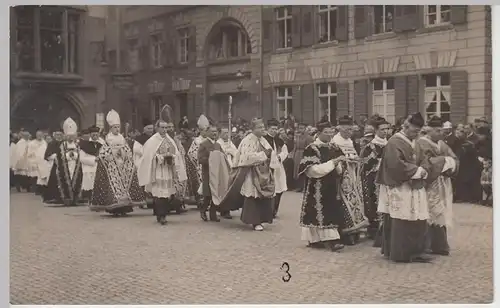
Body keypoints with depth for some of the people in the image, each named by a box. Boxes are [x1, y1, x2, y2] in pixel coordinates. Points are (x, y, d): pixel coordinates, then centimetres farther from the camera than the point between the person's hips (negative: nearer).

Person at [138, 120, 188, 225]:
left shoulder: (170, 140, 14)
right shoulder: (152, 141, -2)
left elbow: (177, 154, 13)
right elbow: (150, 156, -7)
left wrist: (172, 156, -8)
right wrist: (163, 156, -15)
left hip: (169, 170, 5)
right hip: (158, 171, -5)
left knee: (169, 194, 4)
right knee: (159, 194, -10)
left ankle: (162, 215, 17)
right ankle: (161, 216, -4)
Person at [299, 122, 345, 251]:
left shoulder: (333, 148, 11)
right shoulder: (312, 149, -9)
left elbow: (338, 169, 21)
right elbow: (312, 169, -17)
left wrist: (338, 165, -3)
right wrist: (331, 163, -20)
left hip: (331, 186, 7)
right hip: (317, 188, -7)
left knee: (332, 212, 4)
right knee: (319, 212, -5)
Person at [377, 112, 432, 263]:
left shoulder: (414, 142, 16)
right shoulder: (394, 143, -14)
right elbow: (396, 164, -23)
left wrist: (422, 170, 7)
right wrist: (417, 170, -16)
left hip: (413, 187, 9)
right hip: (400, 189, -9)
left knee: (417, 222, 10)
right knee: (401, 222, -3)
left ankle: (415, 251, 18)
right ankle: (400, 253, 5)